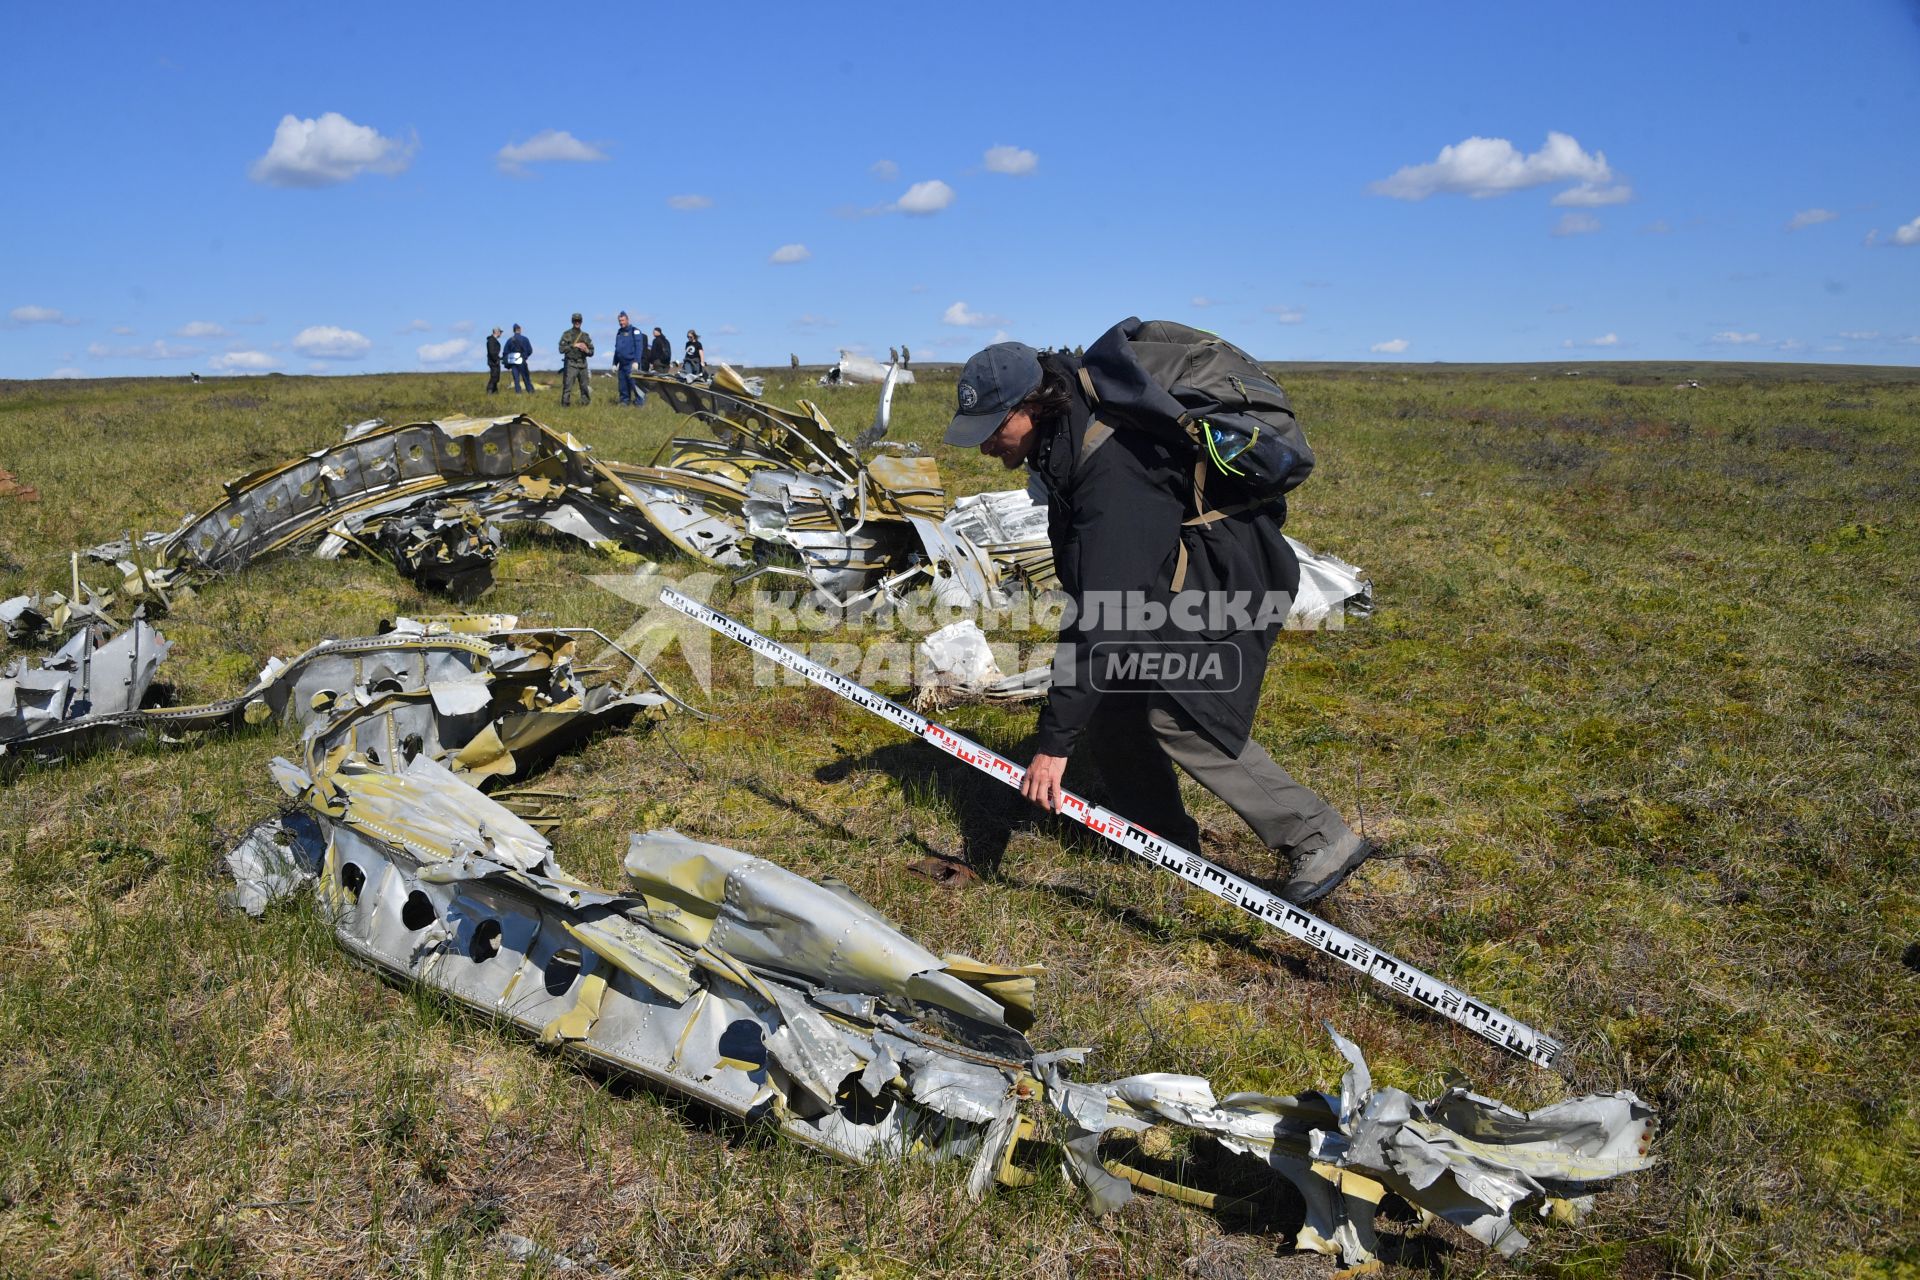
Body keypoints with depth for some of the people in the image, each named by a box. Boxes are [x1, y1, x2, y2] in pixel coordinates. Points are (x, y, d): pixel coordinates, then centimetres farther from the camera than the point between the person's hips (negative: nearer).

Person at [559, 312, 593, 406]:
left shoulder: (585, 335, 13)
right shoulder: (567, 334, 1)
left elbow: (592, 351, 14)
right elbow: (561, 349, -8)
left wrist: (586, 350, -8)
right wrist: (574, 345, -15)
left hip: (582, 365, 4)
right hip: (570, 364, -4)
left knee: (585, 388, 9)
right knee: (567, 387, -9)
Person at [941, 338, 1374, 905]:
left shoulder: (1112, 476, -36)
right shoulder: (1065, 431, -6)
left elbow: (1101, 618, -40)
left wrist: (1055, 740, -39)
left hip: (1231, 578, -9)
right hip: (1157, 575, 10)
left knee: (1177, 716, -18)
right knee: (1108, 699, 5)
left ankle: (1322, 840, -7)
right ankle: (1165, 839, 20)